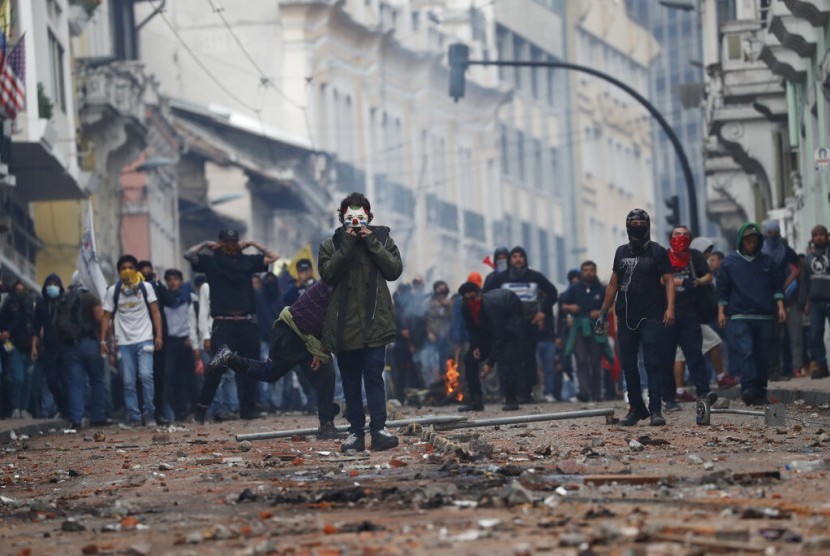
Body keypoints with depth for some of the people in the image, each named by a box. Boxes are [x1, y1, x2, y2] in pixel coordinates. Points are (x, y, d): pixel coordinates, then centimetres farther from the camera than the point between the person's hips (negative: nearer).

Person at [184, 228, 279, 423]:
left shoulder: (247, 260, 14)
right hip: (223, 325, -4)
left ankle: (248, 409, 12)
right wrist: (206, 245, 5)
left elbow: (273, 257, 18)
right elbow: (189, 255, -7)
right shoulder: (211, 261, 5)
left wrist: (253, 244, 14)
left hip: (247, 324, 4)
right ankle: (201, 408, -7)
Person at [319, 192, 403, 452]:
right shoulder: (331, 245, 8)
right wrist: (347, 244, -12)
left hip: (374, 323, -1)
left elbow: (395, 270, -3)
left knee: (374, 376, -8)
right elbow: (328, 273, -9)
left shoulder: (381, 238, 9)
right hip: (344, 324, 1)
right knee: (350, 381, 5)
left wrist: (371, 243, -8)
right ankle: (356, 432, 7)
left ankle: (378, 429, -11)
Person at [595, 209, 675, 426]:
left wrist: (670, 308, -19)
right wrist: (603, 312, 16)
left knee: (653, 363, -11)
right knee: (628, 365, 6)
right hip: (626, 317, 5)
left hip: (651, 316, -5)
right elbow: (613, 284, 20)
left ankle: (656, 409, -12)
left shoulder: (657, 252, 0)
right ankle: (636, 407, 16)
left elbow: (669, 281, -6)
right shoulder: (622, 252, 15)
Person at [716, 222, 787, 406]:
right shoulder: (730, 263, 9)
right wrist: (721, 312, 4)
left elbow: (778, 287, 15)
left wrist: (780, 307, 3)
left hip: (765, 318, 2)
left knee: (763, 355, 3)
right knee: (745, 351, -18)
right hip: (739, 317, -2)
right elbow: (722, 290, 11)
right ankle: (749, 388, -27)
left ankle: (760, 391, 9)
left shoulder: (768, 262, 13)